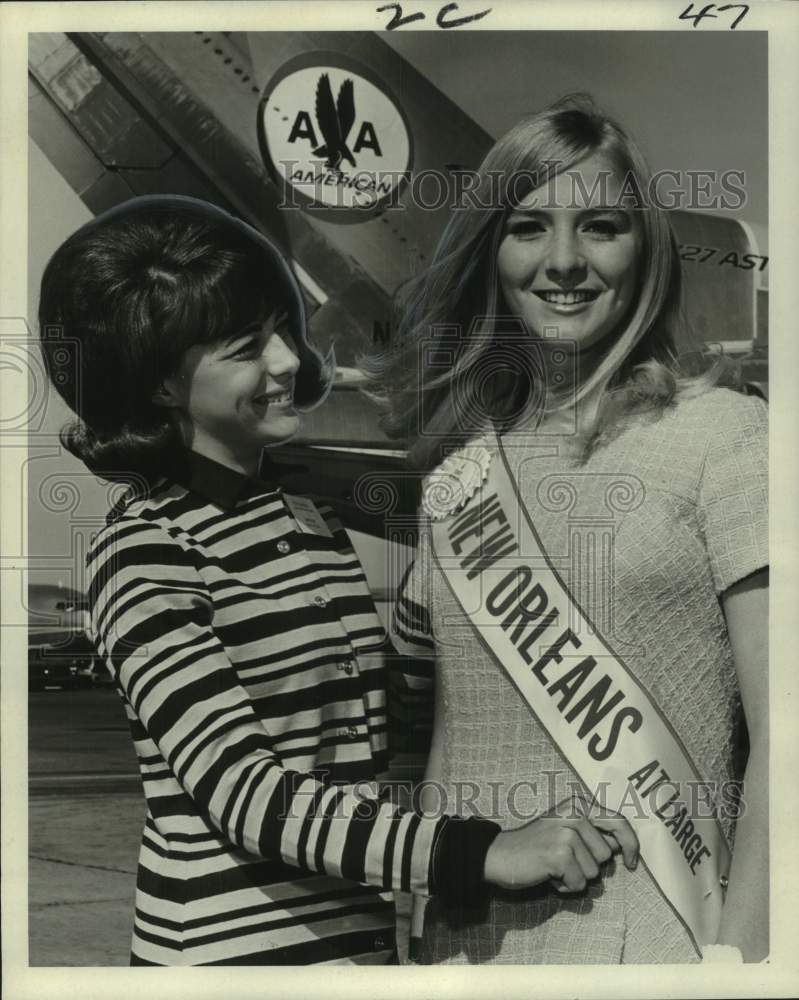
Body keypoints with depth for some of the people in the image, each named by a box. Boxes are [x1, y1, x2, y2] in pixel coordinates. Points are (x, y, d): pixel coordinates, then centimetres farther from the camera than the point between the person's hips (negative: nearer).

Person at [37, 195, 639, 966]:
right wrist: (482, 852, -29)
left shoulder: (312, 514, 6)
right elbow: (242, 790, -23)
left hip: (360, 936, 6)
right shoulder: (143, 549, -14)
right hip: (228, 946, -6)